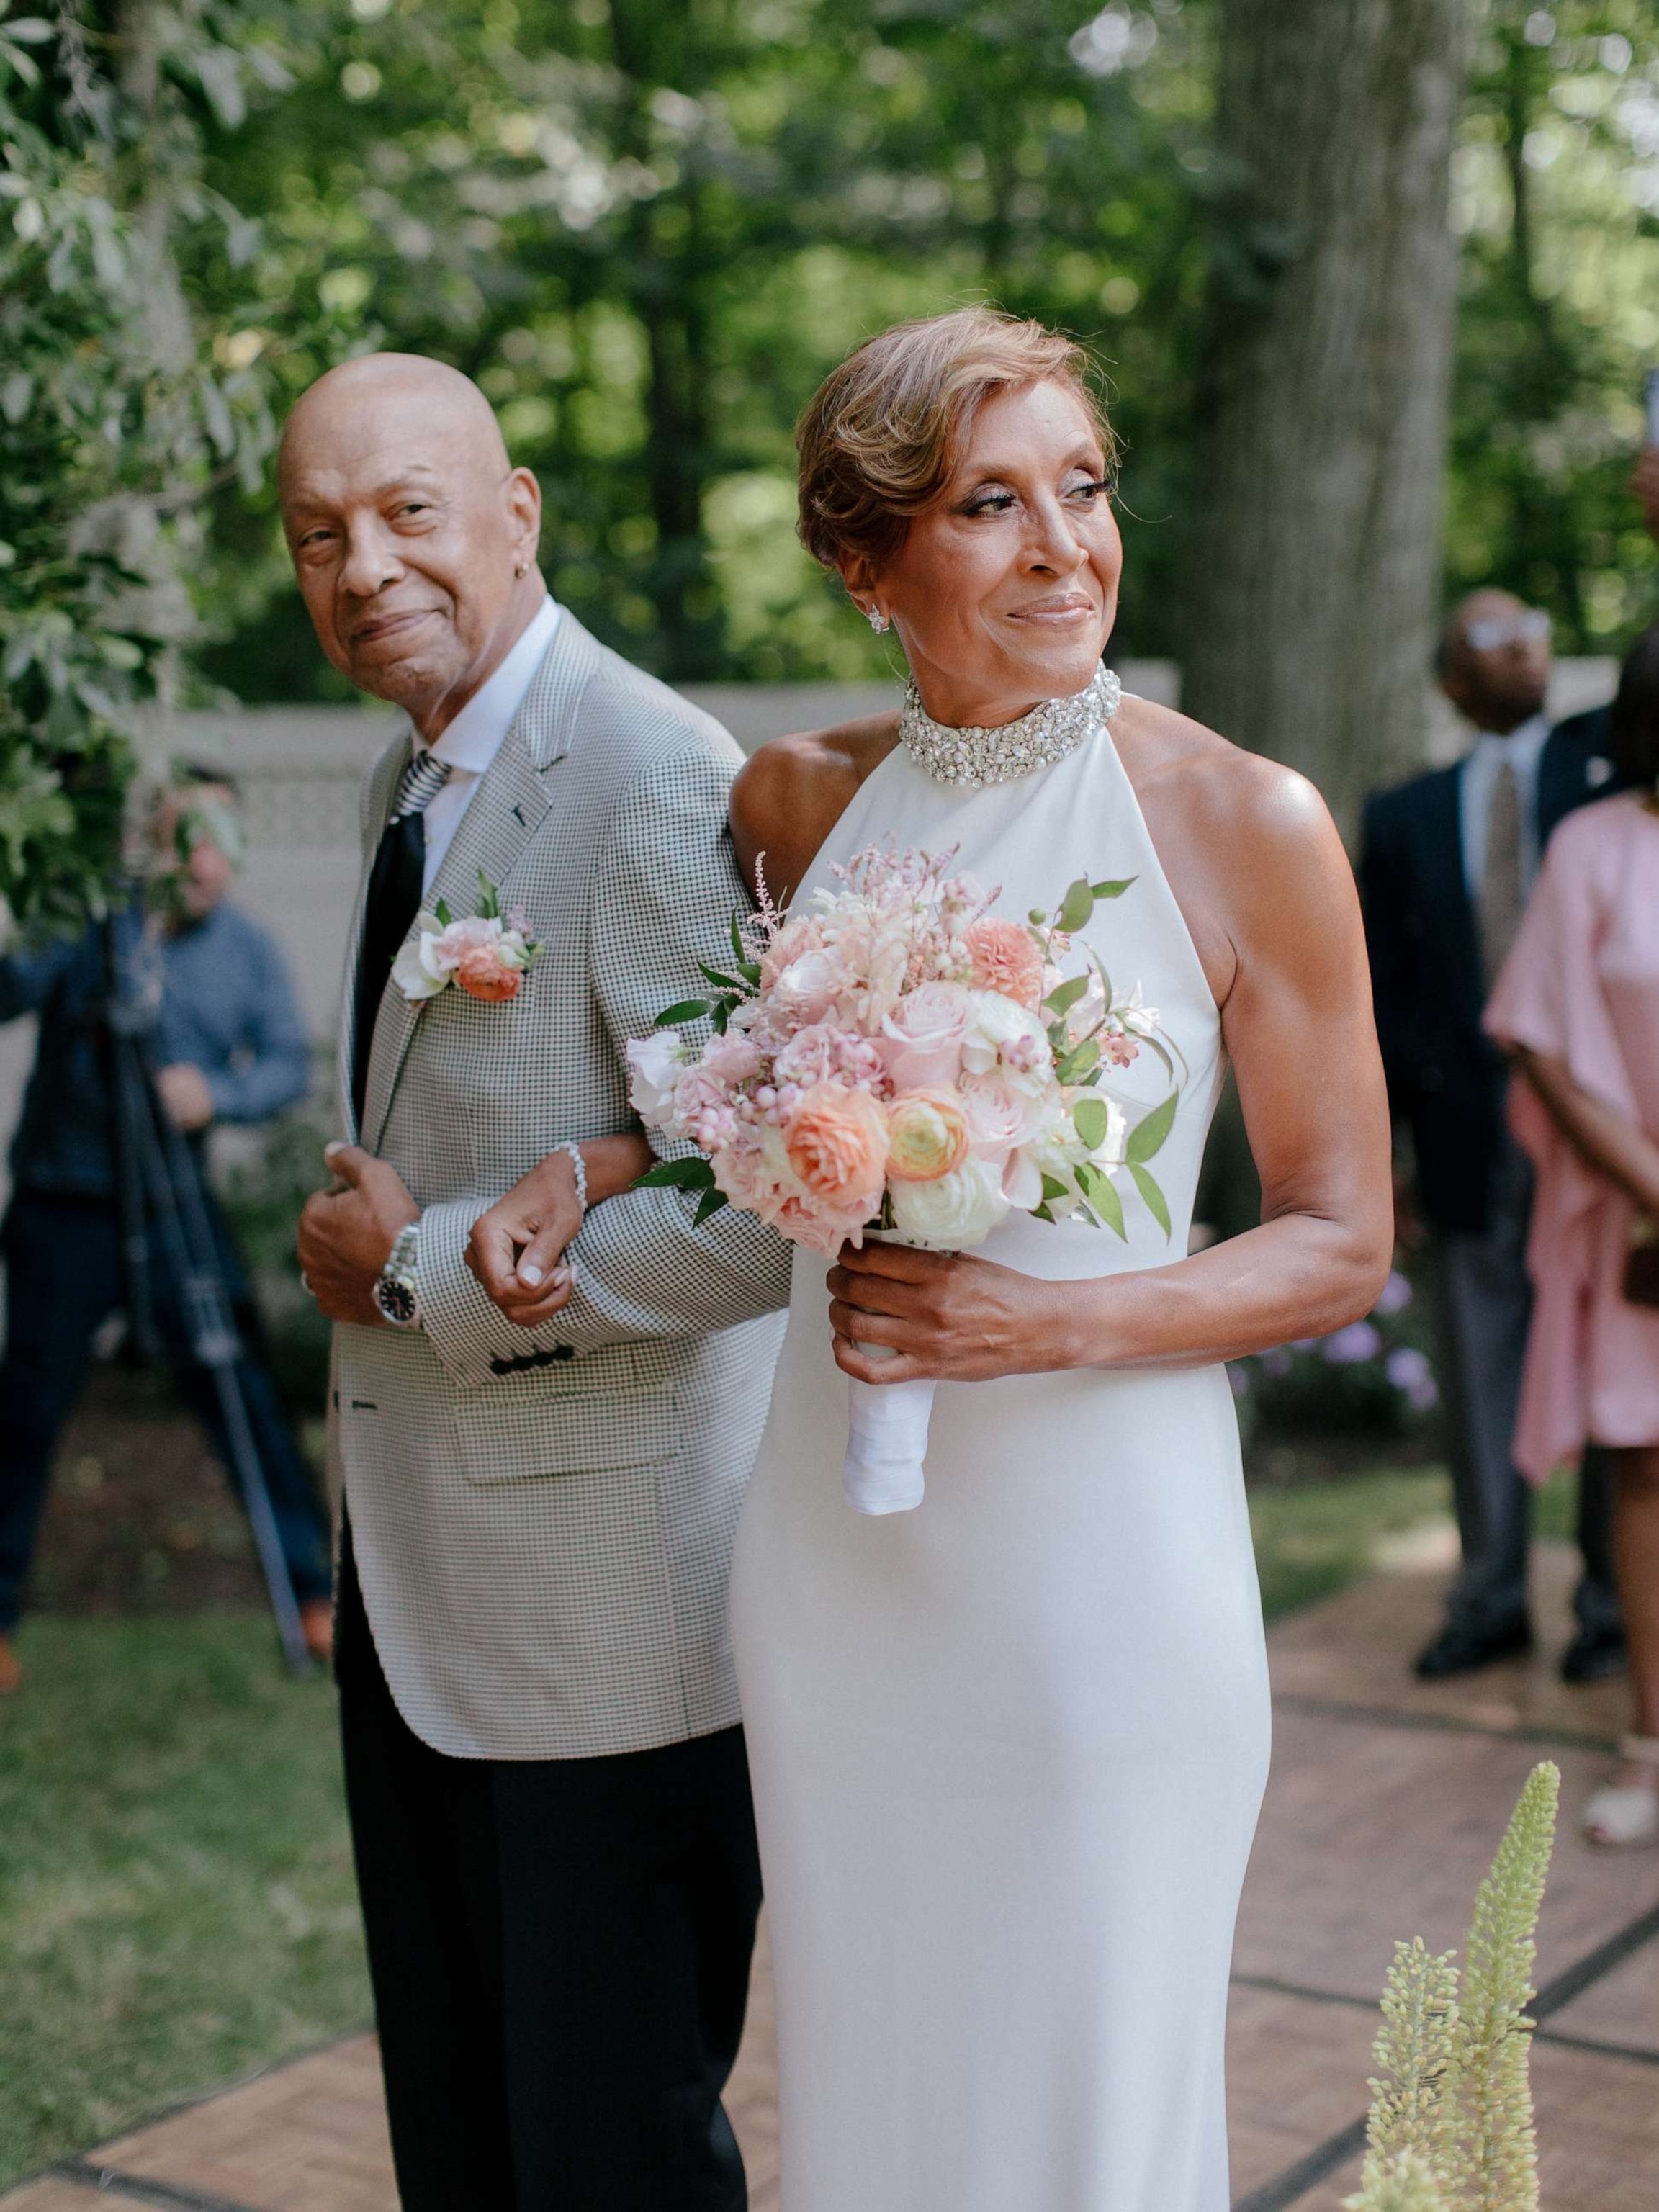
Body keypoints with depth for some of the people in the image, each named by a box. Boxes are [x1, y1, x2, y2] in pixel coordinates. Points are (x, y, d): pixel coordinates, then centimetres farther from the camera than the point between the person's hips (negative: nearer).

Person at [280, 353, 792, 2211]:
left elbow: (770, 1215, -26)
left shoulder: (658, 786, -20)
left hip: (600, 1609, -8)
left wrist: (416, 1272, -15)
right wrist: (481, 1228, -13)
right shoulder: (403, 783, 9)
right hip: (410, 1586, 9)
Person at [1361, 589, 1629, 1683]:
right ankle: (1492, 1598, 20)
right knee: (1480, 1366, 8)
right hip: (1471, 1131, 2)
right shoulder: (1405, 817, 12)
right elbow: (1382, 990, 10)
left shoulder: (1609, 754, 9)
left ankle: (1614, 1599, 15)